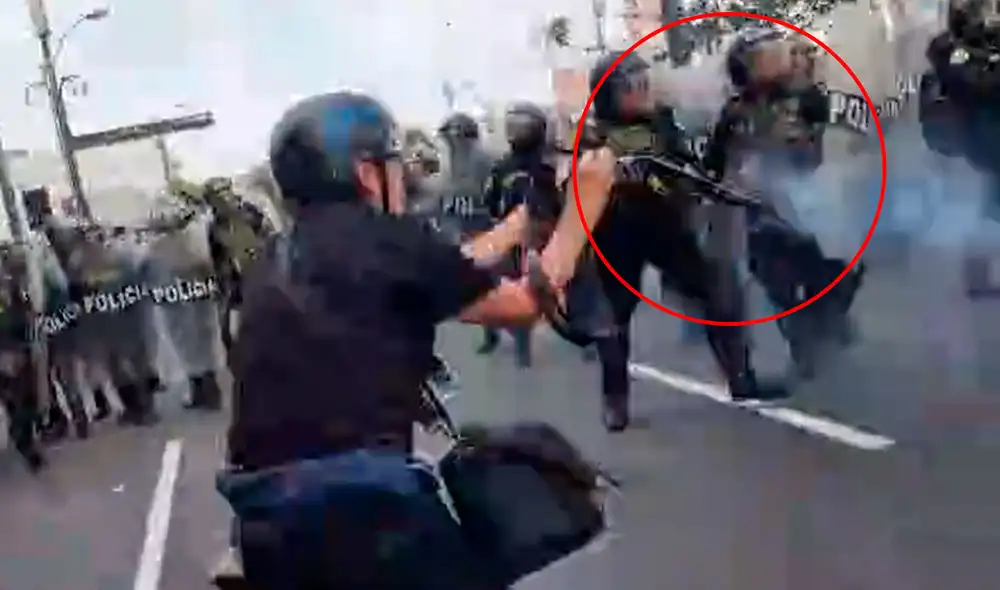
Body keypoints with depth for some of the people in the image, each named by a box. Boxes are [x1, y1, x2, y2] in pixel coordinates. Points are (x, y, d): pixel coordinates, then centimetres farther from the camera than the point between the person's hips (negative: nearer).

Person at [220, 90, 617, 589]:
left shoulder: (278, 260, 19)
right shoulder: (382, 240, -2)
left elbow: (440, 277, 28)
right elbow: (525, 303, 8)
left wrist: (525, 216, 39)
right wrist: (585, 201, 19)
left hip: (261, 513, 7)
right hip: (356, 489, -7)